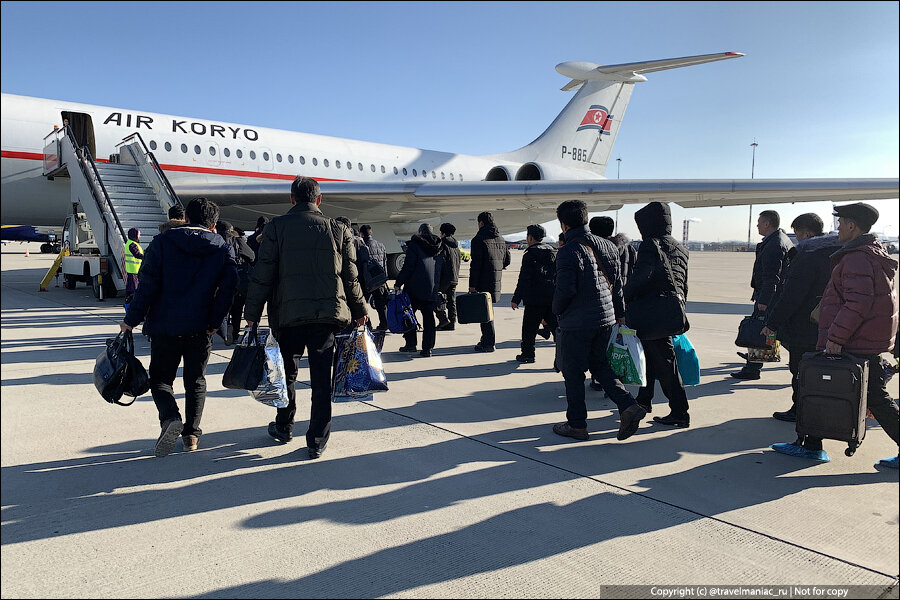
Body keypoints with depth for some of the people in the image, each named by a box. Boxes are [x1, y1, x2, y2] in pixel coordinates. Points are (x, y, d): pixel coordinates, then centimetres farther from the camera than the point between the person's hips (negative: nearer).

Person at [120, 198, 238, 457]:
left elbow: (148, 285, -7)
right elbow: (228, 287, -6)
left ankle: (170, 418, -13)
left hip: (165, 326, -1)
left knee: (160, 378, 12)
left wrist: (132, 319, -1)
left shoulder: (163, 242, -2)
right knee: (196, 381, 16)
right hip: (200, 329, 2)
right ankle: (191, 433, 16)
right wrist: (214, 323, 0)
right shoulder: (223, 248, 1)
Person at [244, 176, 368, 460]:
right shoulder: (338, 230, 4)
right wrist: (359, 310, 18)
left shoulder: (276, 227, -1)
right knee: (322, 378, 5)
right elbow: (350, 277, 6)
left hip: (288, 313, 0)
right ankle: (317, 441, 10)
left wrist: (252, 313, 4)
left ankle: (284, 427, 34)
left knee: (286, 372, 18)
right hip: (328, 313, 1)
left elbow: (262, 275, -3)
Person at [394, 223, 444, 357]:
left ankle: (411, 344, 9)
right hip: (432, 288, 5)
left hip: (415, 286, -5)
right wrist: (438, 286, 20)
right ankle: (428, 348, 4)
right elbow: (442, 268, 15)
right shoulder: (439, 247, 12)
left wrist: (398, 283, -6)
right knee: (428, 316, 6)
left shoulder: (414, 244, -5)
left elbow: (408, 267, -11)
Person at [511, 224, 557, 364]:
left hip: (535, 299, -6)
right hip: (553, 297, 6)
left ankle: (527, 354, 15)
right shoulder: (553, 252, 10)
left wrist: (516, 299, -9)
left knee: (529, 327, 7)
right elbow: (558, 275, 14)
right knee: (555, 325, 7)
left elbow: (524, 279, -13)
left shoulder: (530, 254, -10)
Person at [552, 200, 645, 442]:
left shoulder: (568, 252, -16)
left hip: (577, 323, -7)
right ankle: (628, 406, 5)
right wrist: (620, 314, 19)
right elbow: (617, 284, 12)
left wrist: (556, 311, 0)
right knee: (600, 365, 21)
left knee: (573, 373, 6)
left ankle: (577, 424, 16)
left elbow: (565, 290, -19)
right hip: (606, 319, 7)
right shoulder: (607, 246, 7)